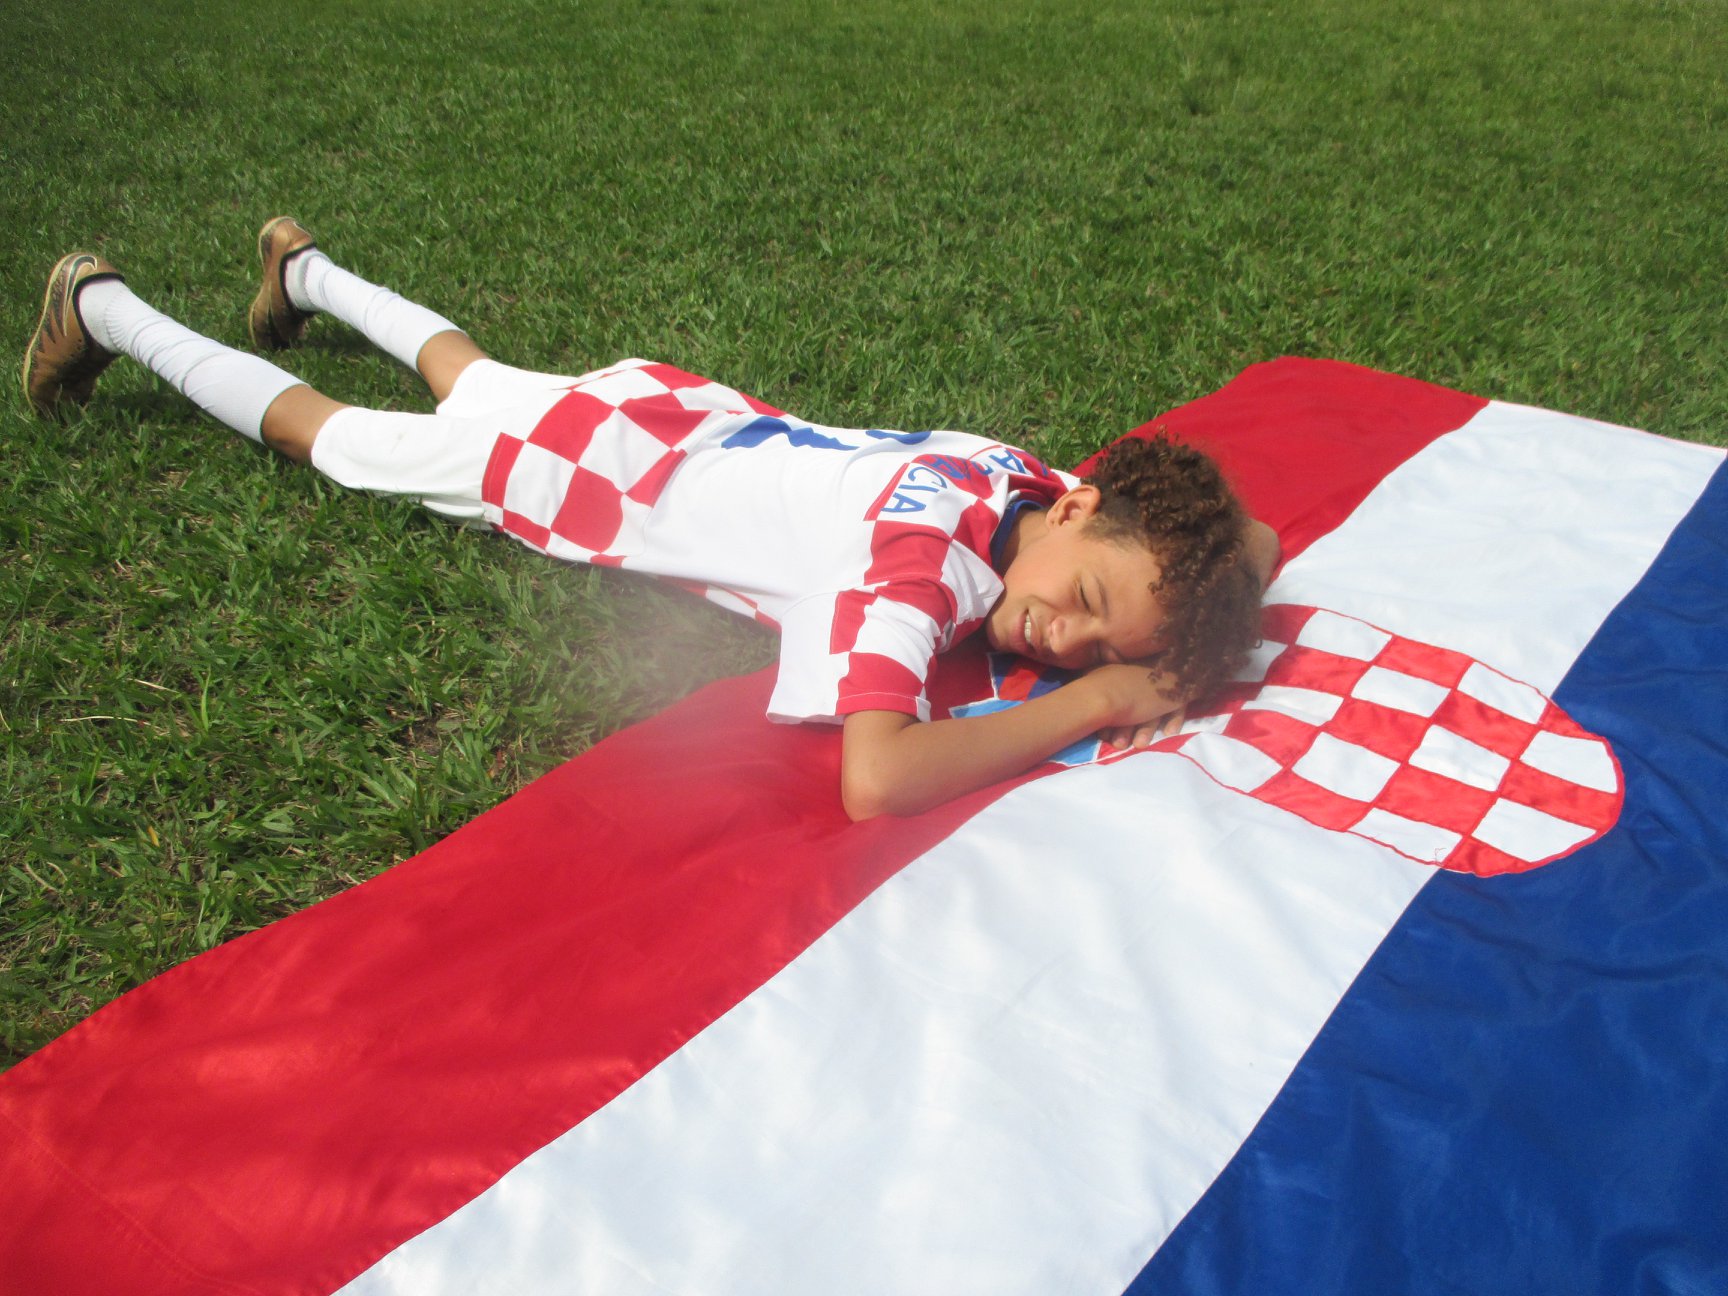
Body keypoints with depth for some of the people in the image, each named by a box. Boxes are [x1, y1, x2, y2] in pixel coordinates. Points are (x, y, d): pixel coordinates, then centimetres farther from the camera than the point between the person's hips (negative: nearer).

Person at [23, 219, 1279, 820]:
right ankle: (103, 307, 41)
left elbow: (1255, 541, -5)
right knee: (333, 434, 18)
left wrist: (1182, 659, -25)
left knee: (476, 380, 34)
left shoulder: (1035, 484, -20)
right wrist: (1094, 705, -45)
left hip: (687, 412, 6)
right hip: (588, 453, -6)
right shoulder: (918, 548, -42)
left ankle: (307, 267, 60)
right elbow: (874, 777, -55)